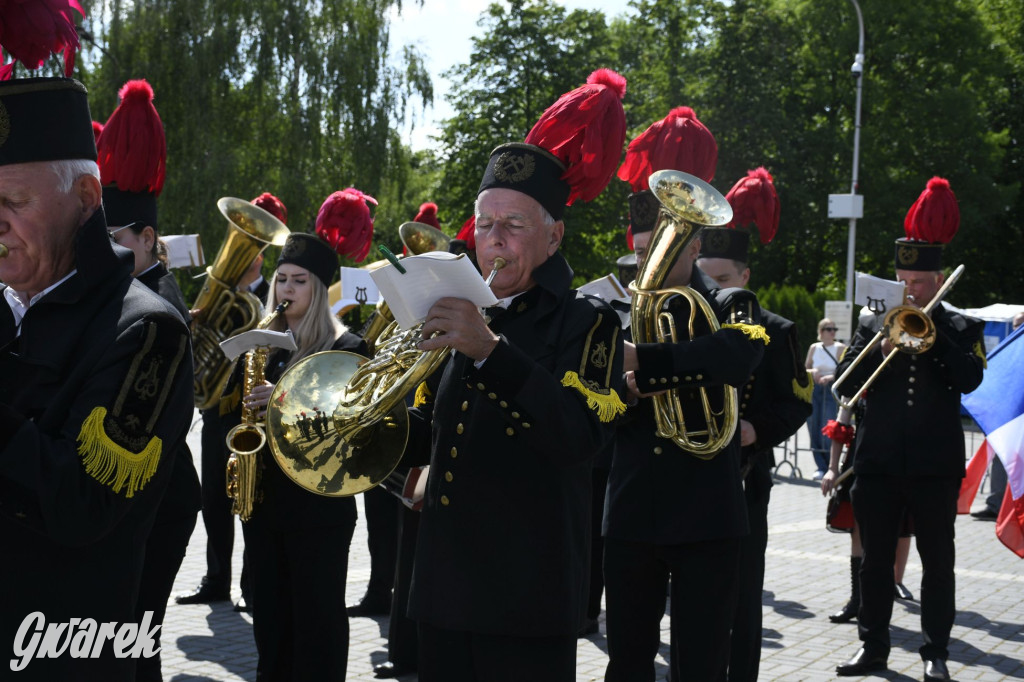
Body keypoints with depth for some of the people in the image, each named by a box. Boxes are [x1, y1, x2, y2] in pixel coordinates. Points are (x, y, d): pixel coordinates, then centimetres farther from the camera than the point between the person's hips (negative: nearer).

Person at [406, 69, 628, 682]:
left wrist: (491, 351, -30)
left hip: (527, 593, -6)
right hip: (446, 581, 6)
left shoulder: (587, 321, -5)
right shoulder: (466, 319, 16)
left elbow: (581, 436, -22)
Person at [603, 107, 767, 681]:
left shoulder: (730, 306, 0)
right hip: (631, 517, 3)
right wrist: (621, 392, -18)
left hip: (708, 519, -3)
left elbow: (741, 355, -25)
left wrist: (643, 360, -32)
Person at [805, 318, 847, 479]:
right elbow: (806, 369, 16)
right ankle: (821, 467, 10)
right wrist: (812, 372, -5)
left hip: (831, 391, -4)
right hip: (813, 391, 4)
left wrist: (830, 377, -22)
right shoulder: (814, 348, 9)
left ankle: (830, 467, 7)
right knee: (814, 430, 1)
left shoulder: (840, 348, -1)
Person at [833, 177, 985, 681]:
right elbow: (845, 382, -2)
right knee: (876, 560, 8)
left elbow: (970, 379, -14)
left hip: (936, 466, -2)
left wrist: (930, 331, -16)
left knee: (937, 561, 4)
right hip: (879, 463, 2)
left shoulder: (961, 329, 4)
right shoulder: (875, 324, 8)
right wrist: (882, 346, -17)